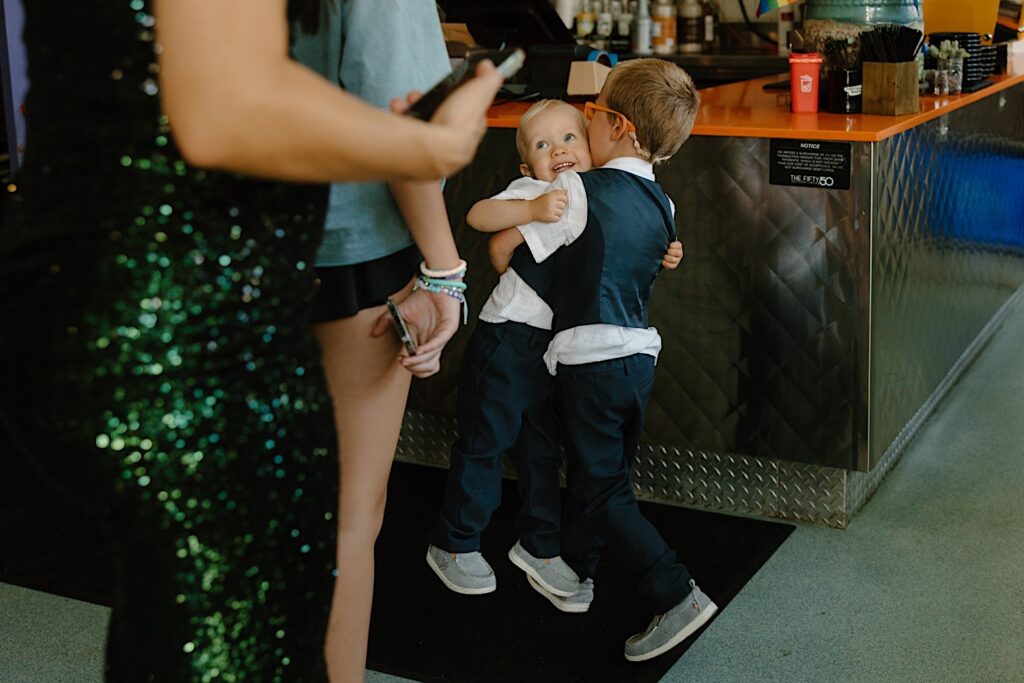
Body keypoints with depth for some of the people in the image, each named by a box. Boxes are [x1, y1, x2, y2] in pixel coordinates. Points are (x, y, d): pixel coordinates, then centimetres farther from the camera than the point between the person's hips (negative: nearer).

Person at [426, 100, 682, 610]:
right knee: (484, 443, 5)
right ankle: (453, 545, 21)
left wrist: (662, 257, 4)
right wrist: (532, 209, -40)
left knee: (542, 450, 16)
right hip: (507, 338, -6)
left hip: (555, 347, 6)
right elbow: (478, 216, -27)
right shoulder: (529, 192, -10)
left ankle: (539, 547, 31)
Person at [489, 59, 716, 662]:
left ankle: (678, 595, -5)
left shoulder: (578, 192, -15)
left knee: (603, 488, 0)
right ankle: (575, 569, 38)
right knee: (598, 470, 21)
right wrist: (552, 191, 20)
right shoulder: (661, 204, 7)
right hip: (640, 352, 8)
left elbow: (503, 248, -10)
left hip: (590, 358, -8)